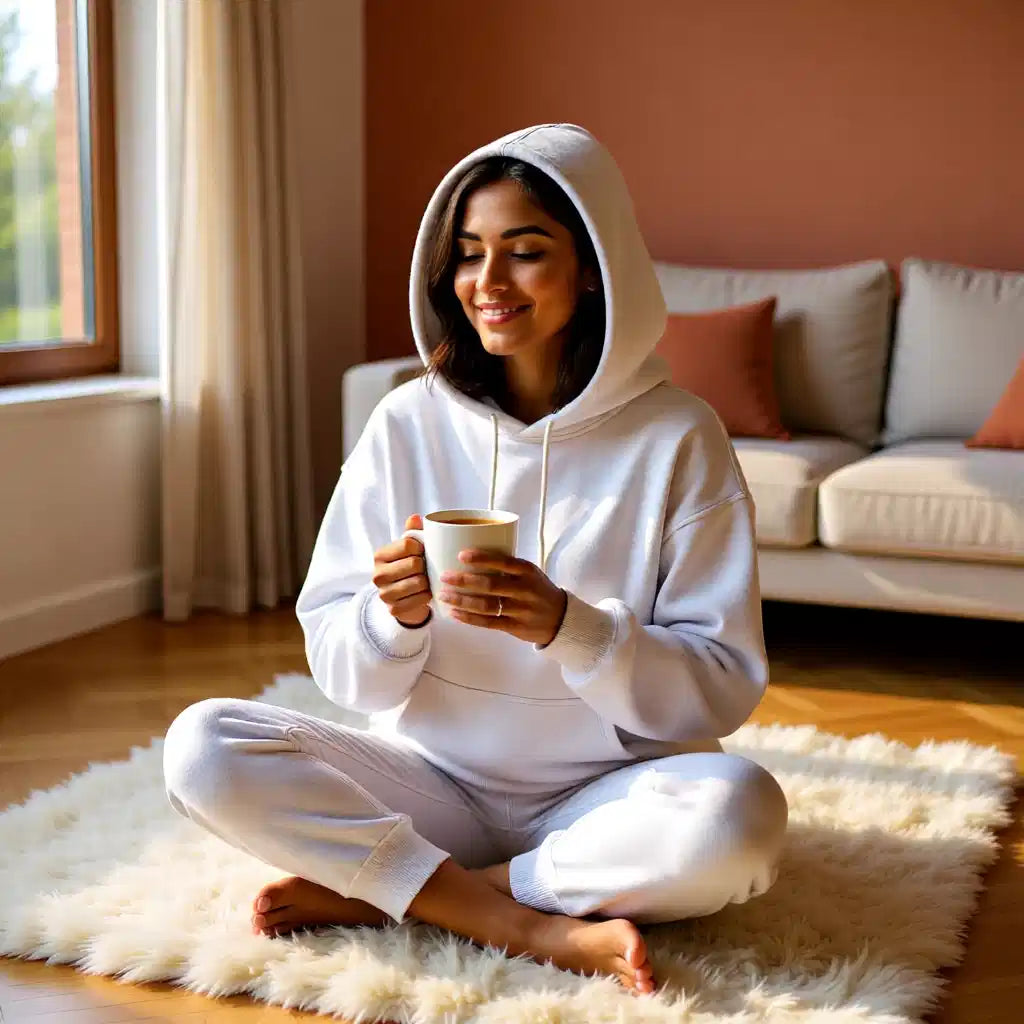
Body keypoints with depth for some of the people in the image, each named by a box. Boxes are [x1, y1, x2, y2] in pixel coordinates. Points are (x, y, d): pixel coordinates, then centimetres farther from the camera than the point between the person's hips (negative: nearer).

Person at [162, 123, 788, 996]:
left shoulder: (677, 437, -9)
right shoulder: (407, 424, -2)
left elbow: (725, 688, -12)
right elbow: (347, 676, 0)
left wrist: (568, 625, -28)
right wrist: (392, 616, -23)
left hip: (605, 793, -1)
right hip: (436, 779, 2)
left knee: (740, 813, -33)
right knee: (202, 748, -19)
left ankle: (376, 890, -16)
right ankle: (539, 929, -19)